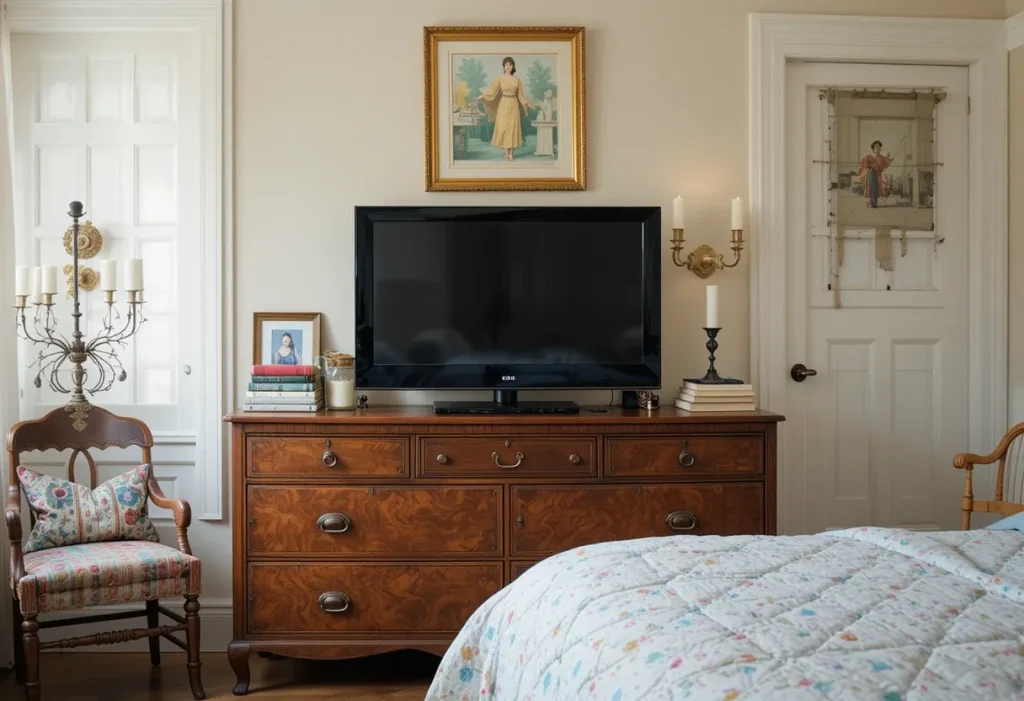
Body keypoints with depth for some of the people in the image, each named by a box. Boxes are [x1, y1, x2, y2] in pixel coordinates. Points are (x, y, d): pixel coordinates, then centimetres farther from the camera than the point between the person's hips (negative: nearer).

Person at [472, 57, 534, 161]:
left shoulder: (517, 79, 6)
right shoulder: (500, 78, -2)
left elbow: (520, 95, 12)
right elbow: (492, 90, -6)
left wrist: (528, 104, 9)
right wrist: (479, 97, -14)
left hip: (514, 104, 2)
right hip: (504, 104, -2)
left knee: (513, 127, 1)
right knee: (504, 127, -4)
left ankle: (512, 152, 7)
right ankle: (507, 153, 2)